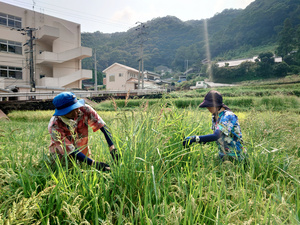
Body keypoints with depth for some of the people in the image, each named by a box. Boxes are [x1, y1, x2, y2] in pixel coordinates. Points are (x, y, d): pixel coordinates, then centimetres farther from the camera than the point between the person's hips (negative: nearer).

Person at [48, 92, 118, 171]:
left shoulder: (84, 109, -25)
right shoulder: (54, 127, -32)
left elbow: (103, 127, -25)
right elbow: (70, 151, -32)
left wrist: (113, 149, -38)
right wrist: (94, 164, -40)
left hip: (83, 151, 2)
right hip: (63, 155, -2)